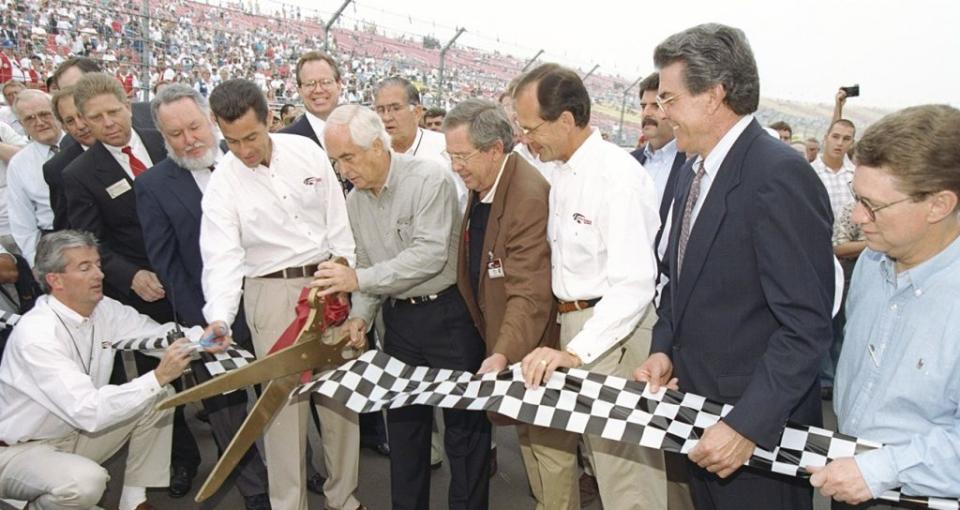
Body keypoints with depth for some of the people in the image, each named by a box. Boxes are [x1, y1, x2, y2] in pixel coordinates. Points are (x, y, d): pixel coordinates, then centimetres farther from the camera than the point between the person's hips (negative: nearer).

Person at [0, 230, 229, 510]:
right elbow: (87, 412, -35)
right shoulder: (37, 334, -28)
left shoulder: (103, 309, -7)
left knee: (160, 397, -6)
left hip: (76, 431, 8)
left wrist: (200, 336, -22)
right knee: (86, 480, -35)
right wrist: (159, 377, -39)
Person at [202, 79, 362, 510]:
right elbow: (223, 257, -17)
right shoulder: (222, 183, -8)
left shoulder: (306, 151, -2)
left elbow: (337, 220, 3)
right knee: (284, 398, 4)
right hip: (271, 293, -2)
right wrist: (219, 318, -31)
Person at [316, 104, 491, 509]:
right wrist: (361, 313, -3)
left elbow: (430, 254, -24)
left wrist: (360, 279, -23)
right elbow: (366, 265, 13)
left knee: (463, 422, 5)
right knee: (403, 420, 17)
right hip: (398, 319, 7)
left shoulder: (429, 179, -17)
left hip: (448, 313, -6)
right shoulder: (354, 201, 6)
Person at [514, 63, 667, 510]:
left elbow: (634, 283, -25)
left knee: (626, 474, -2)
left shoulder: (618, 176, -18)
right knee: (599, 457, 19)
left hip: (617, 330, -9)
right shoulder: (563, 173, 11)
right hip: (574, 323, 9)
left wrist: (576, 351, -31)